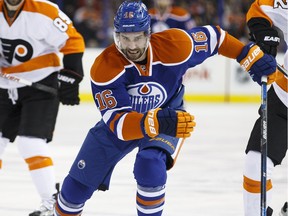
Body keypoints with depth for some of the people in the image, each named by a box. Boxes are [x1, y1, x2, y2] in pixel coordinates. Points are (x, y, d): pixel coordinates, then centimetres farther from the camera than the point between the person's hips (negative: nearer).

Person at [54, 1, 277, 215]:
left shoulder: (175, 46, -31)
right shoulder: (105, 68, -34)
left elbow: (213, 36, -12)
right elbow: (118, 122, -41)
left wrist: (252, 55, -14)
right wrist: (153, 123, -59)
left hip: (170, 116, -1)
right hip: (119, 122, 1)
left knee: (150, 166, -32)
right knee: (78, 185, 5)